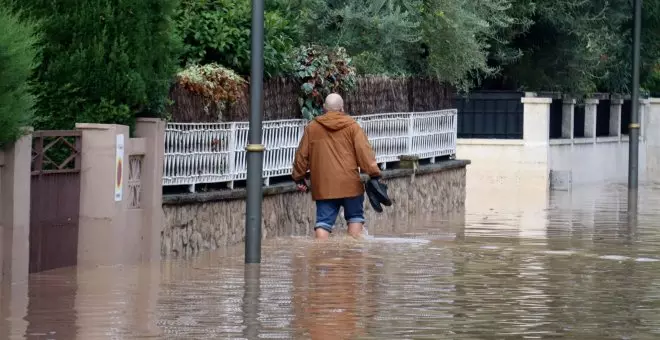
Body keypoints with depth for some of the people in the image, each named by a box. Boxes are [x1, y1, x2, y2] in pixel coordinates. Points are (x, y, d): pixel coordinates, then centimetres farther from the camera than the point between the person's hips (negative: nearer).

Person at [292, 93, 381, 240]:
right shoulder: (352, 126, 0)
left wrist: (299, 178, 22)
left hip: (323, 186, 1)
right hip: (349, 183, -1)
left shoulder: (311, 127, 6)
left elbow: (301, 156, 11)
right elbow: (364, 151, -7)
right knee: (355, 217, 14)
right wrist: (374, 174, -7)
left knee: (323, 222, 1)